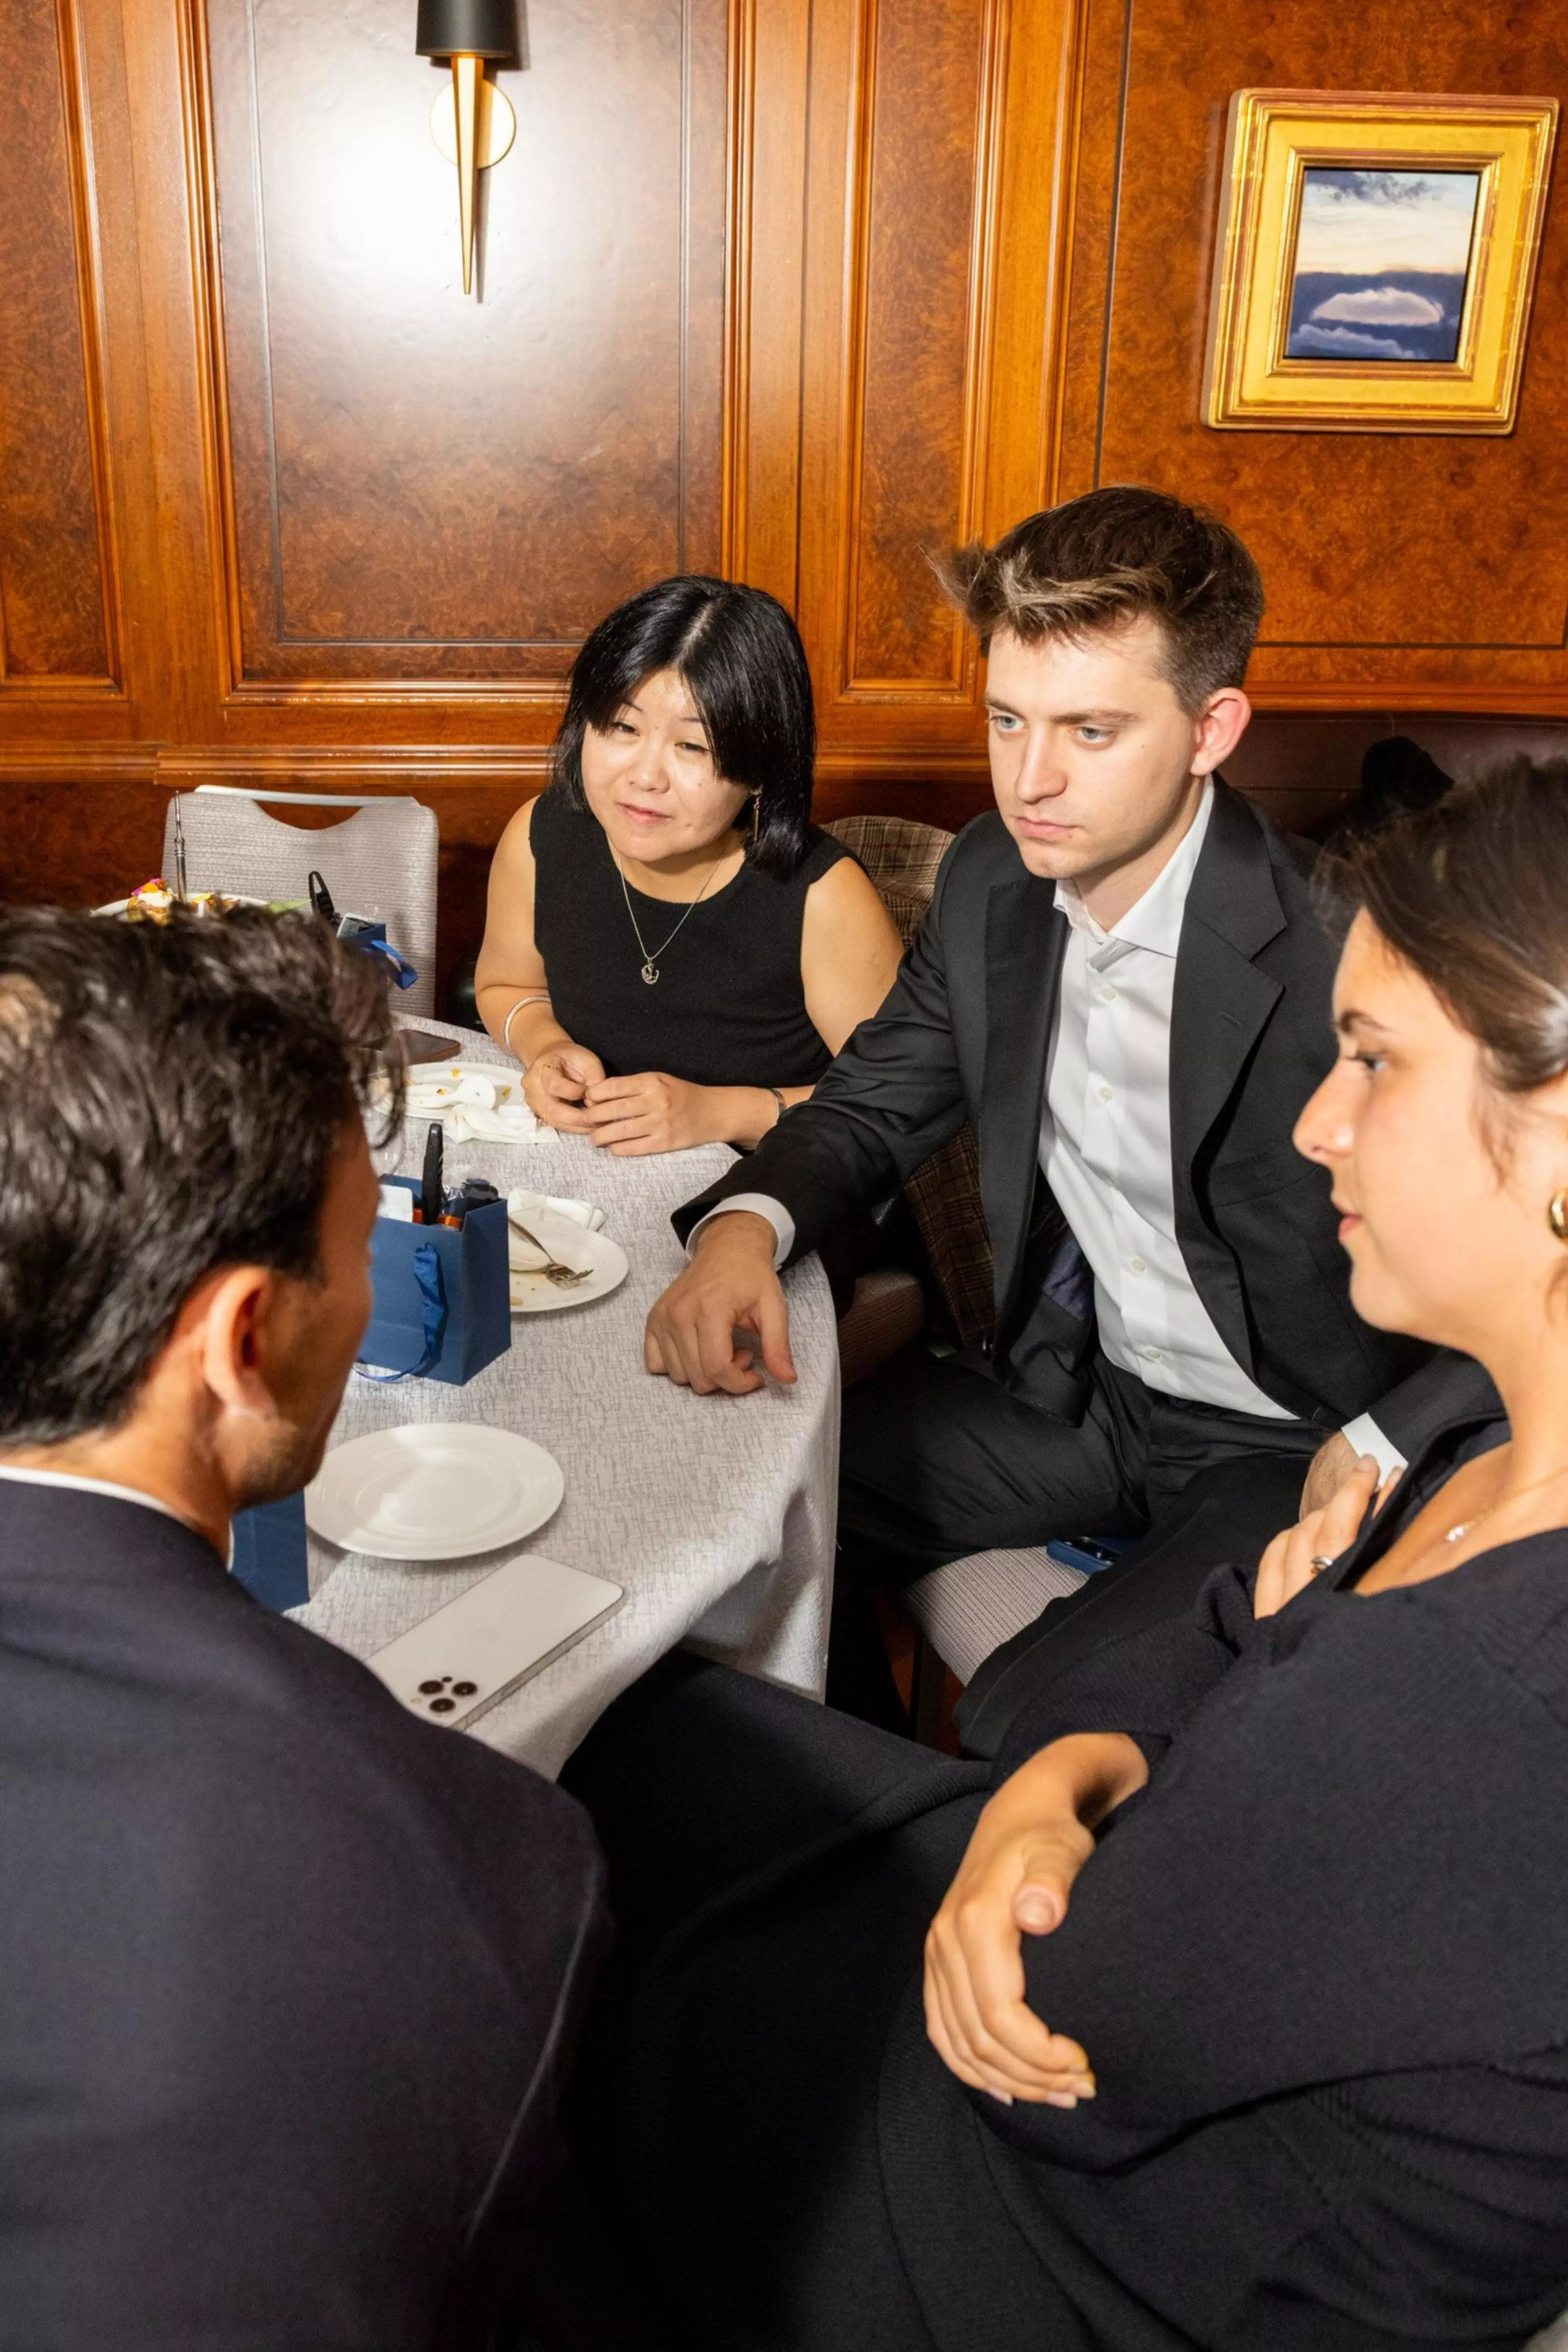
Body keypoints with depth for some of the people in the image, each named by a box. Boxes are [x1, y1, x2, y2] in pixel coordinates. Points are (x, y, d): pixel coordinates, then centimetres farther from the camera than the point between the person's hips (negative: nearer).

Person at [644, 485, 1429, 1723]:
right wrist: (745, 1227, -13)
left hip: (1298, 1444, -6)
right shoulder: (993, 881, -3)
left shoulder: (1334, 955, -24)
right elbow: (875, 1100, 7)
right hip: (1078, 1388, 6)